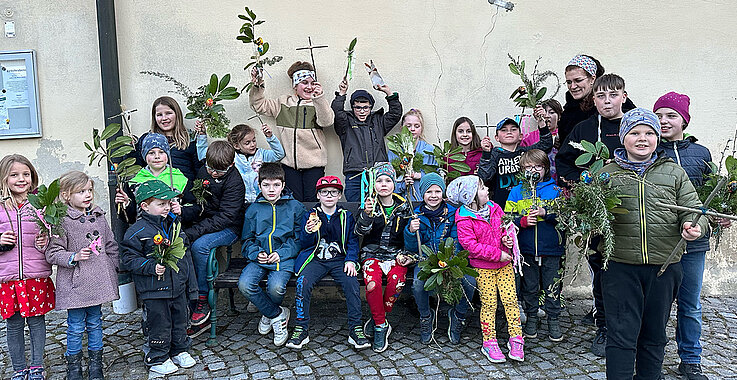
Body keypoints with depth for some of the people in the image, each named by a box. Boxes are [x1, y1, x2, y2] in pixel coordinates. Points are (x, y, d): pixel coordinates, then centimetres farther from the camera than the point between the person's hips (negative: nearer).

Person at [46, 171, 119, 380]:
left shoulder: (99, 217, 6)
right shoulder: (62, 222, -10)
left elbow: (111, 246, 14)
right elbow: (52, 253, -9)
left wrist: (117, 269, 13)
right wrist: (74, 257, -22)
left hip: (98, 282, 5)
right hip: (74, 284, -4)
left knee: (95, 323, 16)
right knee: (76, 327, 6)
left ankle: (95, 363, 29)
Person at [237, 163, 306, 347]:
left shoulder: (295, 207, 6)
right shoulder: (253, 209, 13)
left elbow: (299, 238, 3)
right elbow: (248, 240, 16)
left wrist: (281, 253, -11)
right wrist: (257, 253, -5)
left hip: (284, 258, -3)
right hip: (259, 258, 3)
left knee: (276, 287, -30)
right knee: (244, 285, -25)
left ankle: (268, 314, 9)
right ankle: (278, 314, -3)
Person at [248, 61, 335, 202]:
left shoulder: (319, 104, 8)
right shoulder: (283, 102, 16)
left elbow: (326, 121, -10)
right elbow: (260, 105, 18)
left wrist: (318, 97, -21)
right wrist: (257, 87, 2)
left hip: (313, 164, -1)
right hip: (288, 162, 1)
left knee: (312, 201, -2)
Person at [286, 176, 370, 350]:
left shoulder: (347, 216, 13)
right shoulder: (310, 215, 11)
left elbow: (352, 242, 9)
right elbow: (304, 244, 6)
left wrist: (351, 260, -9)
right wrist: (308, 232, -17)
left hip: (339, 260, 0)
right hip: (315, 259, 0)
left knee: (352, 283, -27)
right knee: (303, 283, -28)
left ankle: (355, 328, -16)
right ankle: (301, 329, -15)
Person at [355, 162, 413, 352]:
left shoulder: (404, 206, 7)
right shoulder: (370, 205, 3)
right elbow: (360, 231, -13)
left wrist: (407, 256, 2)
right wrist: (366, 214, -32)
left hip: (396, 254, 1)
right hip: (372, 254, -1)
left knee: (397, 282, -29)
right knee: (372, 283, -31)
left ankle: (377, 320, -5)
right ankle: (382, 325, -10)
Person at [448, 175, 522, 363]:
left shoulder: (493, 208, 3)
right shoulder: (464, 220, -15)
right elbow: (470, 245, -19)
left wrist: (506, 238, -6)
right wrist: (497, 254, -20)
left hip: (504, 263, 5)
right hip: (482, 266, -5)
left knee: (510, 299, 2)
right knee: (489, 304, 2)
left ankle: (516, 339, 14)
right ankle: (489, 343, 15)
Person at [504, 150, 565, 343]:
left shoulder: (555, 190, 4)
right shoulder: (517, 191, 5)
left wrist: (546, 213, -17)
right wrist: (523, 221, -14)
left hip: (551, 248, -1)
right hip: (526, 249, 1)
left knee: (552, 287, 7)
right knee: (529, 287, 11)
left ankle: (553, 320, 21)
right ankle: (531, 318, 25)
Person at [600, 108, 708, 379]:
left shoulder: (674, 172, 10)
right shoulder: (607, 173, 6)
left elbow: (693, 208, 7)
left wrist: (693, 226, -15)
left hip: (664, 265, 3)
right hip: (620, 265, -2)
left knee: (654, 334, 16)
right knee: (622, 333, -1)